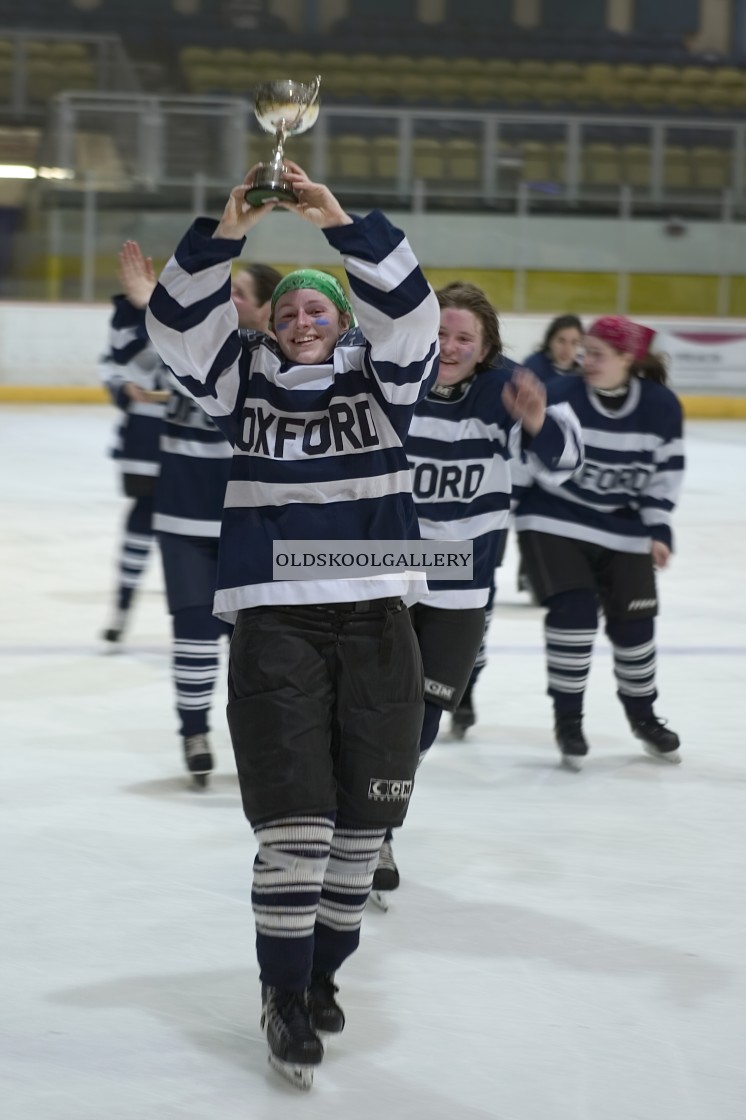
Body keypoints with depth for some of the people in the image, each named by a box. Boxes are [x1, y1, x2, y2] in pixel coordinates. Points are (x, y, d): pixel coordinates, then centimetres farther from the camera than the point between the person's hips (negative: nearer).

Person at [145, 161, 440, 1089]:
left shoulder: (381, 378, 8)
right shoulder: (245, 381, 9)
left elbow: (408, 309, -10)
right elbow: (177, 324, -6)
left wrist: (339, 222, -21)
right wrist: (228, 231, -18)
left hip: (375, 620, 1)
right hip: (274, 622, -1)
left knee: (362, 820, 6)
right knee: (295, 821, -8)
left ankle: (320, 970, 25)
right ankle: (285, 996, 5)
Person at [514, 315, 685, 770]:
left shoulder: (662, 406, -8)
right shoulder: (561, 396, -16)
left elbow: (666, 472, 1)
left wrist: (659, 529, -4)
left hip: (623, 531, 3)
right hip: (555, 523, -3)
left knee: (634, 622, 5)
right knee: (573, 610, -16)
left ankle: (642, 714, 29)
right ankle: (568, 717, 0)